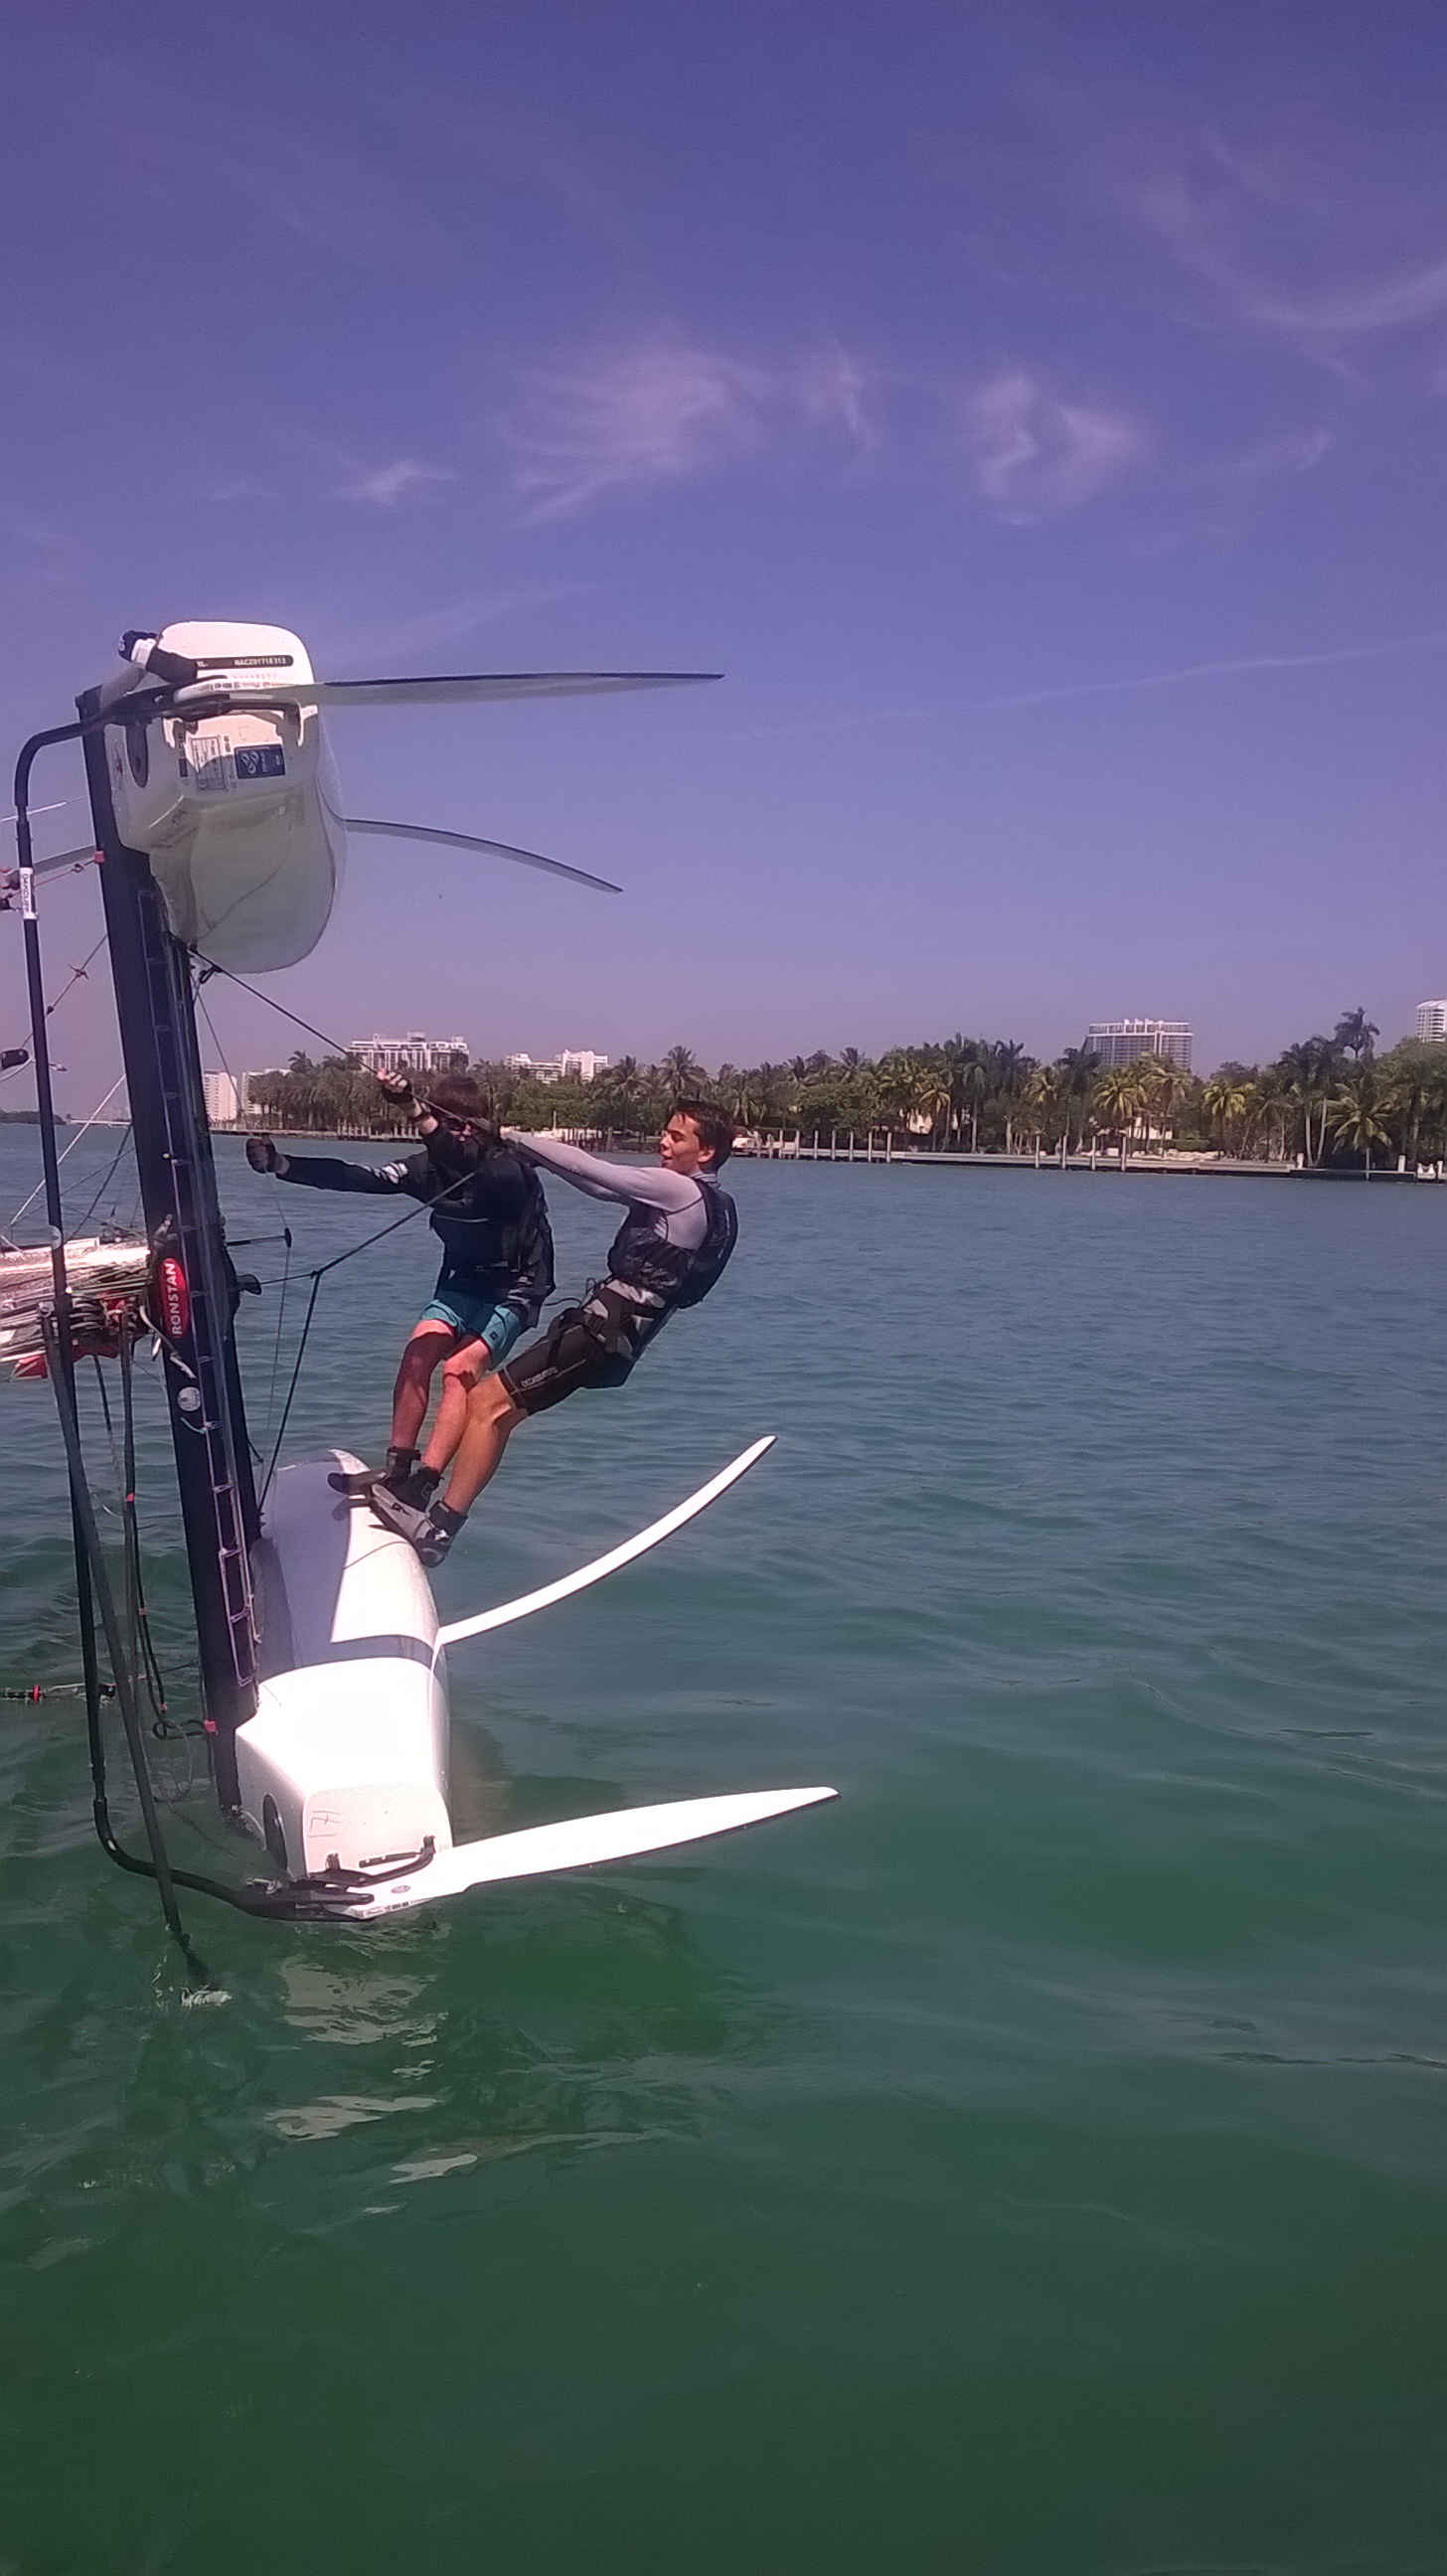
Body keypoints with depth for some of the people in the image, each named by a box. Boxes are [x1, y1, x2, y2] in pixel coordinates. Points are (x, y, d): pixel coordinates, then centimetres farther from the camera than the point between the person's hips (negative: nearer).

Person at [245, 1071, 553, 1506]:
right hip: (464, 1281, 6)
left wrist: (416, 1112, -58)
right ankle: (396, 1470, -8)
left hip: (514, 1290, -6)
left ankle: (421, 1486, -26)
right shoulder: (434, 1163, -6)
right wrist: (280, 1165, -17)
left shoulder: (508, 1170, -24)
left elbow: (475, 1180, -47)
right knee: (419, 1351, -15)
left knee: (460, 1367, -23)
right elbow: (359, 1177, -9)